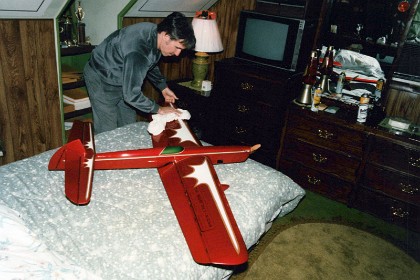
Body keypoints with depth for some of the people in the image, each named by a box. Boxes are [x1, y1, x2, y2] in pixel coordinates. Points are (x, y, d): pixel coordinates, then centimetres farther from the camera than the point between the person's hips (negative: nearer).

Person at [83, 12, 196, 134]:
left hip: (123, 79, 8)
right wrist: (159, 110, -24)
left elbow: (151, 64, 9)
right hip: (101, 80, -8)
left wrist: (163, 87, 3)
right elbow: (131, 95, -35)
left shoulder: (155, 32, -12)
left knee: (129, 125, 12)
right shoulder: (137, 51, -39)